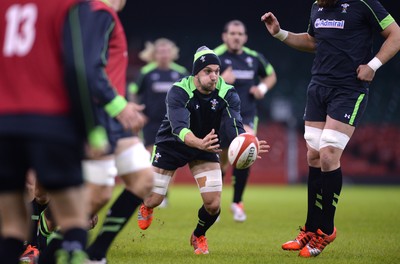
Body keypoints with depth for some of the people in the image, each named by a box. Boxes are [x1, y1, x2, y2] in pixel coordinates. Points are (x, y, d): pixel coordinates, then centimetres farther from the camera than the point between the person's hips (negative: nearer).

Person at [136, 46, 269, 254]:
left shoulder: (227, 94, -20)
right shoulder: (178, 92, -30)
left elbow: (235, 128, -30)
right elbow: (179, 127, -43)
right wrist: (199, 143, -64)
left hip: (205, 147, 2)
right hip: (171, 146, -2)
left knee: (213, 205, -11)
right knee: (154, 200, 0)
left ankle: (198, 236, 24)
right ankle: (146, 207, 43)